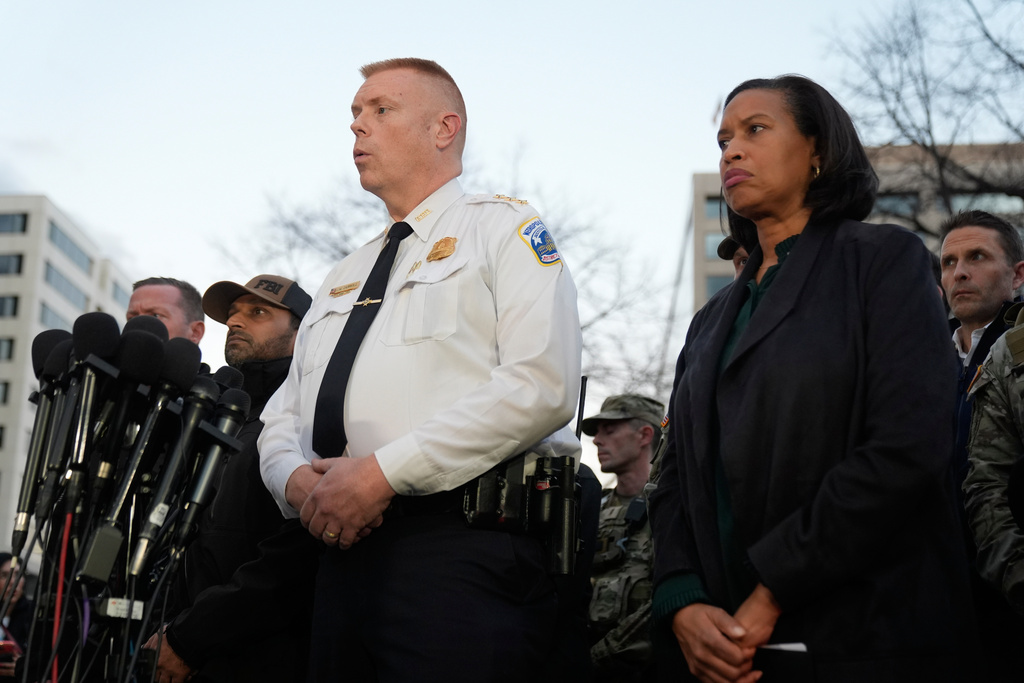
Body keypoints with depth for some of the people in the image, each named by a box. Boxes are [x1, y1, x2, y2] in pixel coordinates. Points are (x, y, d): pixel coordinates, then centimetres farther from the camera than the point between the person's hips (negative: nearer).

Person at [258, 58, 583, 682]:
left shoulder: (503, 227, 3)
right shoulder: (344, 279, 26)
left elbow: (543, 385, -13)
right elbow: (284, 415, 24)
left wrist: (383, 471, -15)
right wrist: (294, 477, -2)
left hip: (464, 553, -7)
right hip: (344, 547, 7)